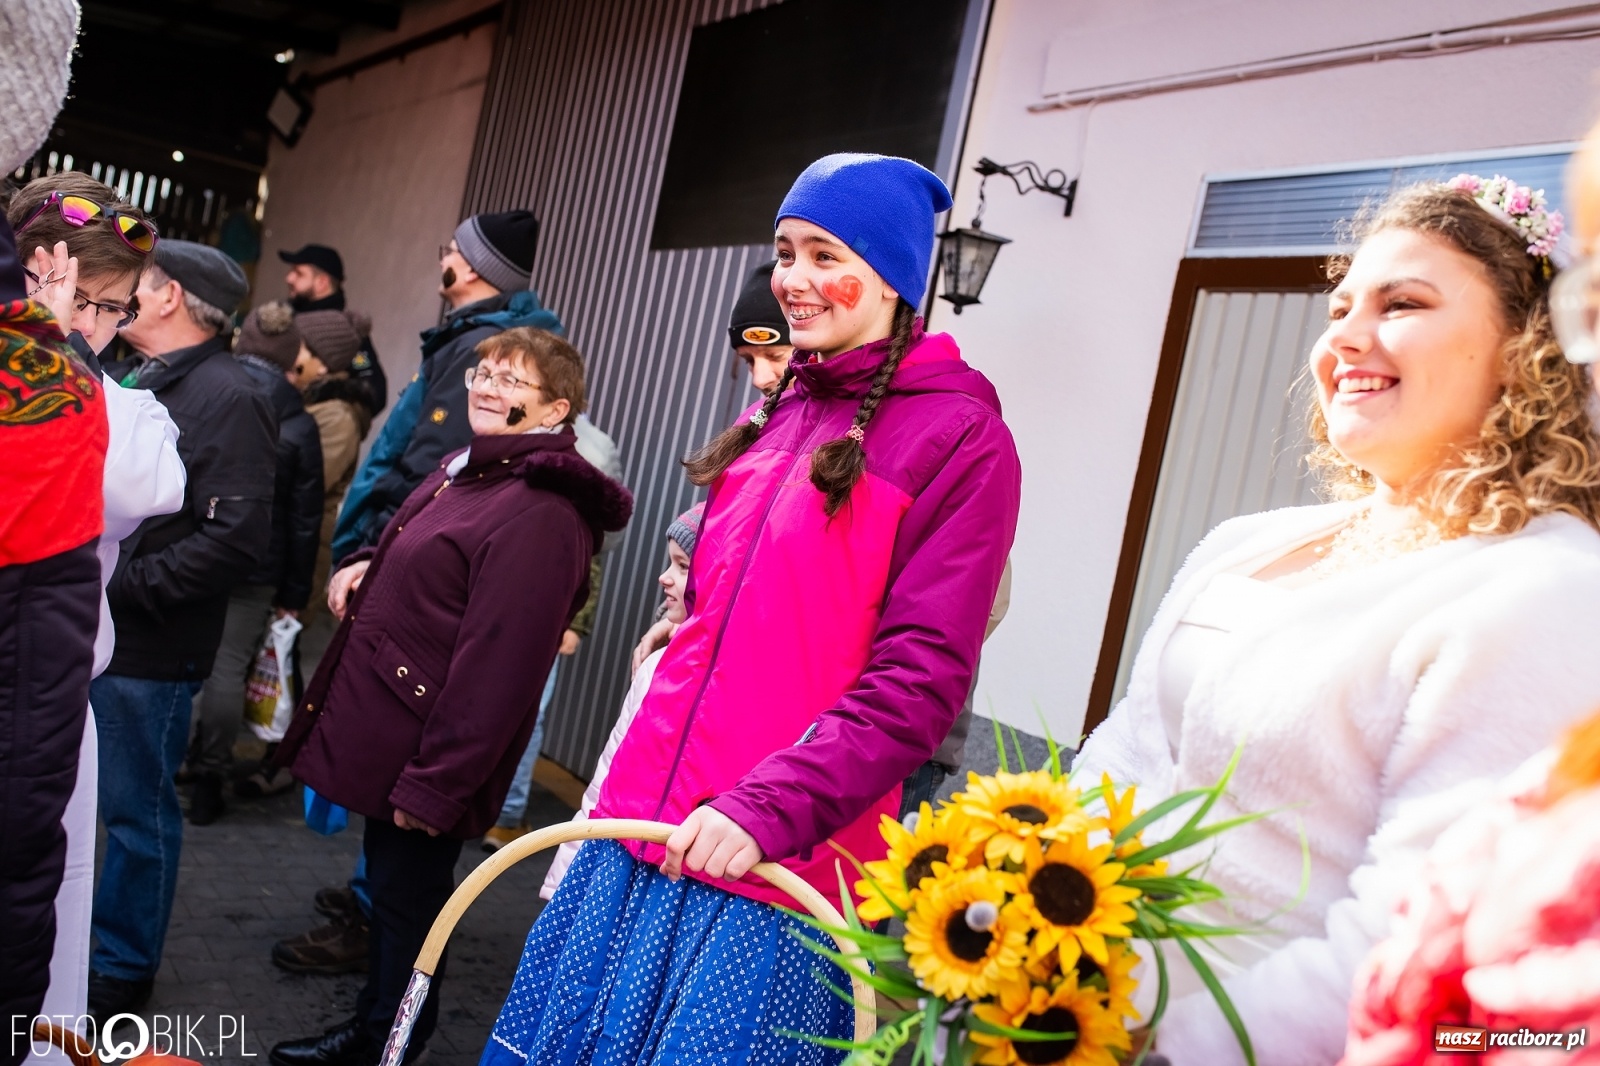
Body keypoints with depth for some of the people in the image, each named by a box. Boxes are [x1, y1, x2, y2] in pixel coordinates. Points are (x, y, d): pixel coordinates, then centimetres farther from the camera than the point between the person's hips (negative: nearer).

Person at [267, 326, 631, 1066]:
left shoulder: (541, 514, -24)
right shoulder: (468, 469, 9)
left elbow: (496, 666, -26)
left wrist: (433, 784, -24)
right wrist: (367, 565, 5)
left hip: (423, 757, -10)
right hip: (385, 728, 10)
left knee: (406, 900, 7)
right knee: (389, 884, 22)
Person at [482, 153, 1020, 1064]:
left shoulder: (960, 437, -9)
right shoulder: (779, 417, 13)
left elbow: (917, 678, -15)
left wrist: (770, 806, -24)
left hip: (776, 865, -7)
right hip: (648, 823, 7)